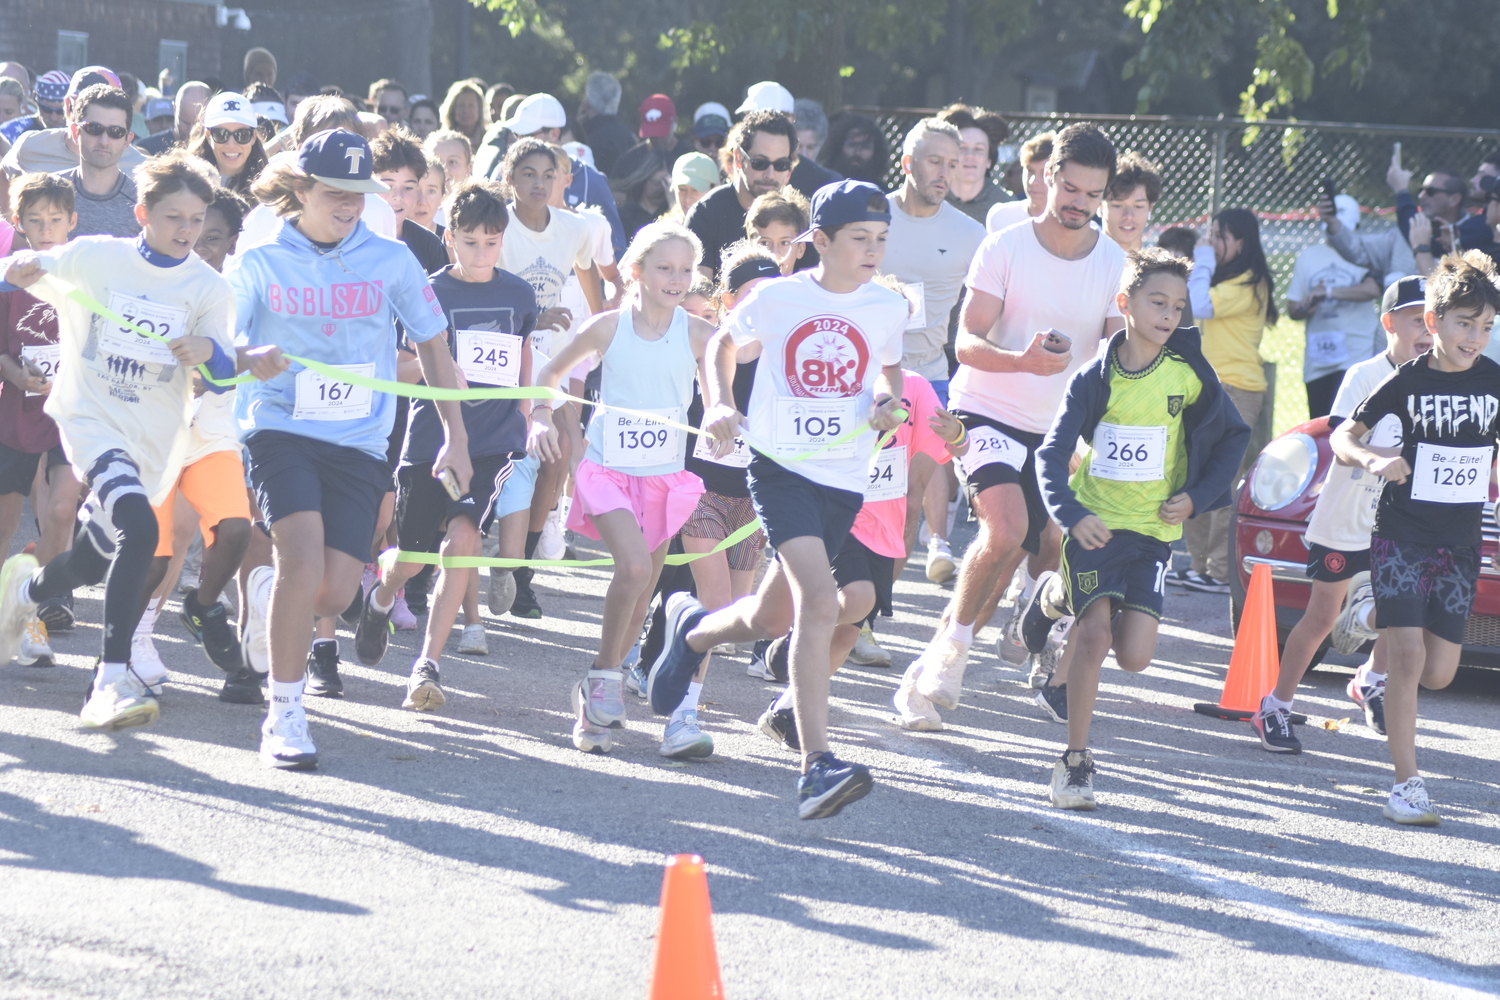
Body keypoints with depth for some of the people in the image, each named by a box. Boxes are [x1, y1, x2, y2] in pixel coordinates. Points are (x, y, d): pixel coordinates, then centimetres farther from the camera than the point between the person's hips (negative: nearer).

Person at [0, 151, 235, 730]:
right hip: (91, 420, -4)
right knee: (139, 528, -29)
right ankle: (113, 678, -27)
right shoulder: (93, 258, -4)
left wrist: (208, 351, -27)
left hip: (154, 441, 4)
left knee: (95, 561, 15)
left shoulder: (207, 288, 1)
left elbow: (224, 374, -3)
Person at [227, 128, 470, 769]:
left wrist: (455, 437, 11)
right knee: (303, 560, -23)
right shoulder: (260, 263, 0)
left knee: (334, 593, -5)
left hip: (359, 444, 2)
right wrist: (250, 359, -22)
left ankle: (272, 592, 33)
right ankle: (284, 717, -11)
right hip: (280, 431, -2)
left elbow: (431, 345, 14)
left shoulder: (390, 261, 4)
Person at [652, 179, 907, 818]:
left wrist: (886, 401, 2)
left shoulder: (887, 308, 4)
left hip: (844, 479, 4)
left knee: (772, 619, 12)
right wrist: (721, 406, -1)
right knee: (819, 603, -23)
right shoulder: (778, 298, -3)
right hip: (781, 466, -4)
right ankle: (816, 766, -25)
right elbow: (723, 344, 15)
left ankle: (693, 629, 47)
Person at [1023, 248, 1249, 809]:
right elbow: (1053, 453, -4)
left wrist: (1197, 496, 0)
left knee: (1134, 655, -9)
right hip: (1095, 520, -2)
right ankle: (1076, 758, -5)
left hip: (1154, 527, 2)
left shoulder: (1187, 373, -2)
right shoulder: (1096, 378, -5)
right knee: (1095, 632, -16)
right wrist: (1072, 515, -20)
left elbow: (1233, 437, 10)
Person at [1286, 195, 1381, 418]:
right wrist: (1306, 307, -8)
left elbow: (1372, 288, -17)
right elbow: (1292, 310, 15)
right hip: (1317, 359, 5)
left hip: (1357, 356, -5)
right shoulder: (1309, 256, 16)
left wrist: (1327, 292, -18)